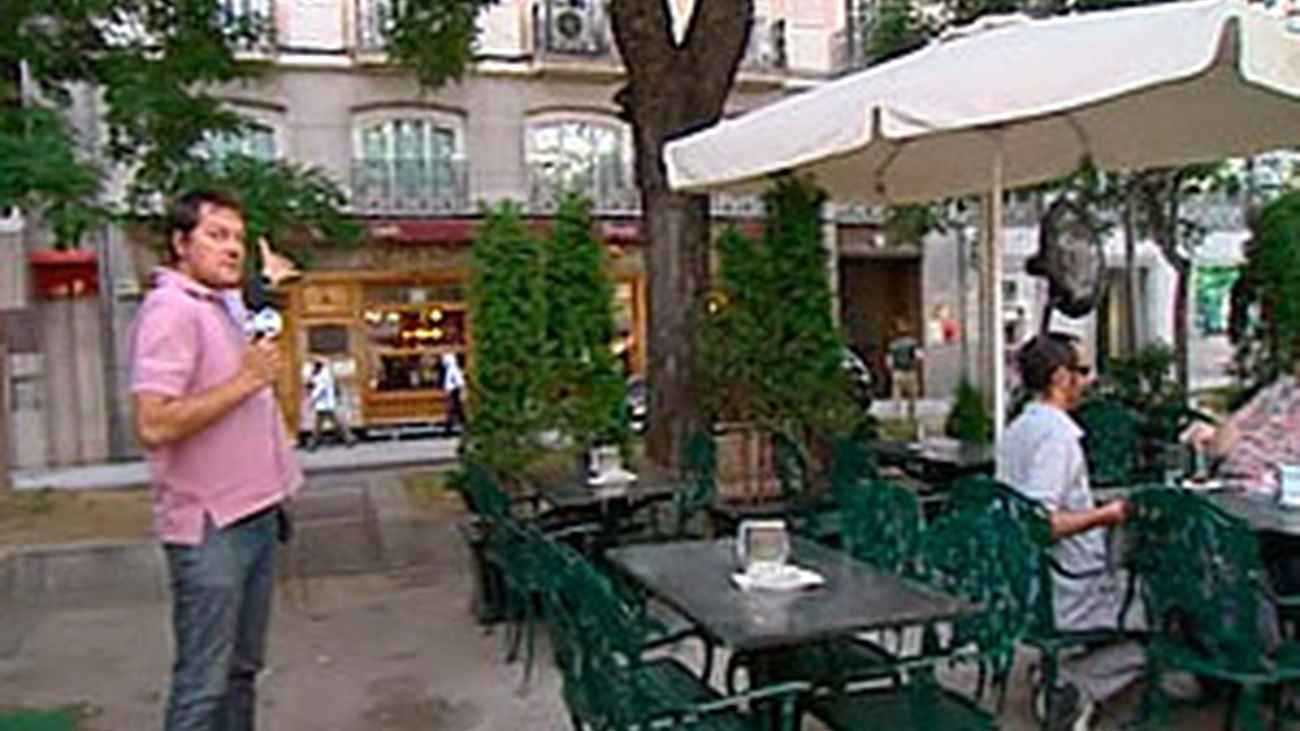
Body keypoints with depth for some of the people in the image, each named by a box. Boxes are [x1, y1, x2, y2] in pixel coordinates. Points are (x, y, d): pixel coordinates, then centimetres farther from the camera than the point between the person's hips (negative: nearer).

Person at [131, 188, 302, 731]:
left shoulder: (226, 304, 14)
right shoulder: (171, 311, -14)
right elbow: (154, 426, -24)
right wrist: (245, 380, -20)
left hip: (254, 513, 9)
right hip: (210, 527, -9)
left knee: (241, 667, 18)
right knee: (203, 682, 0)